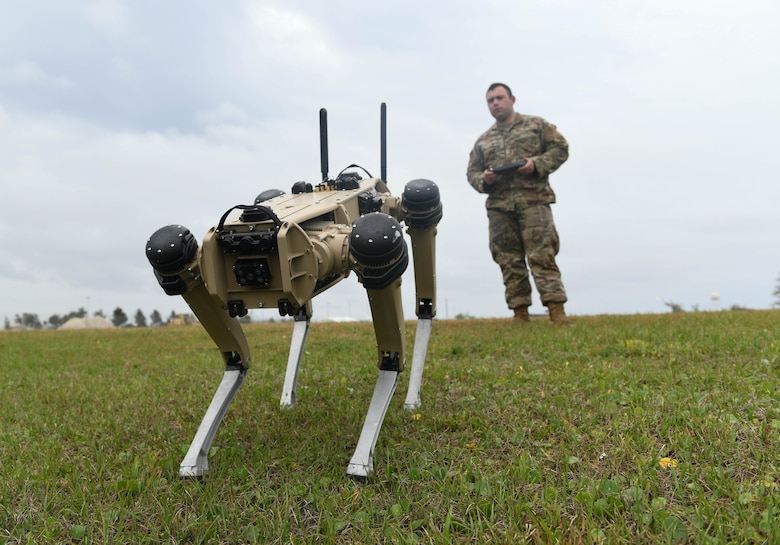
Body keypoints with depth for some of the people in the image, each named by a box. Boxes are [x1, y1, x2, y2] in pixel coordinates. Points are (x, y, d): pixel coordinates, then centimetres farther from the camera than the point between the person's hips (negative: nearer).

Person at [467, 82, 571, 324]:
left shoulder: (536, 125, 12)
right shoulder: (483, 141, 21)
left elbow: (560, 148, 7)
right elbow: (472, 172, 20)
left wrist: (537, 164, -10)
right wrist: (484, 179, -3)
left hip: (533, 200, -4)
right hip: (498, 206, 4)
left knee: (542, 256, -12)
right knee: (509, 261, 1)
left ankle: (557, 311, -14)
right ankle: (520, 314, 6)